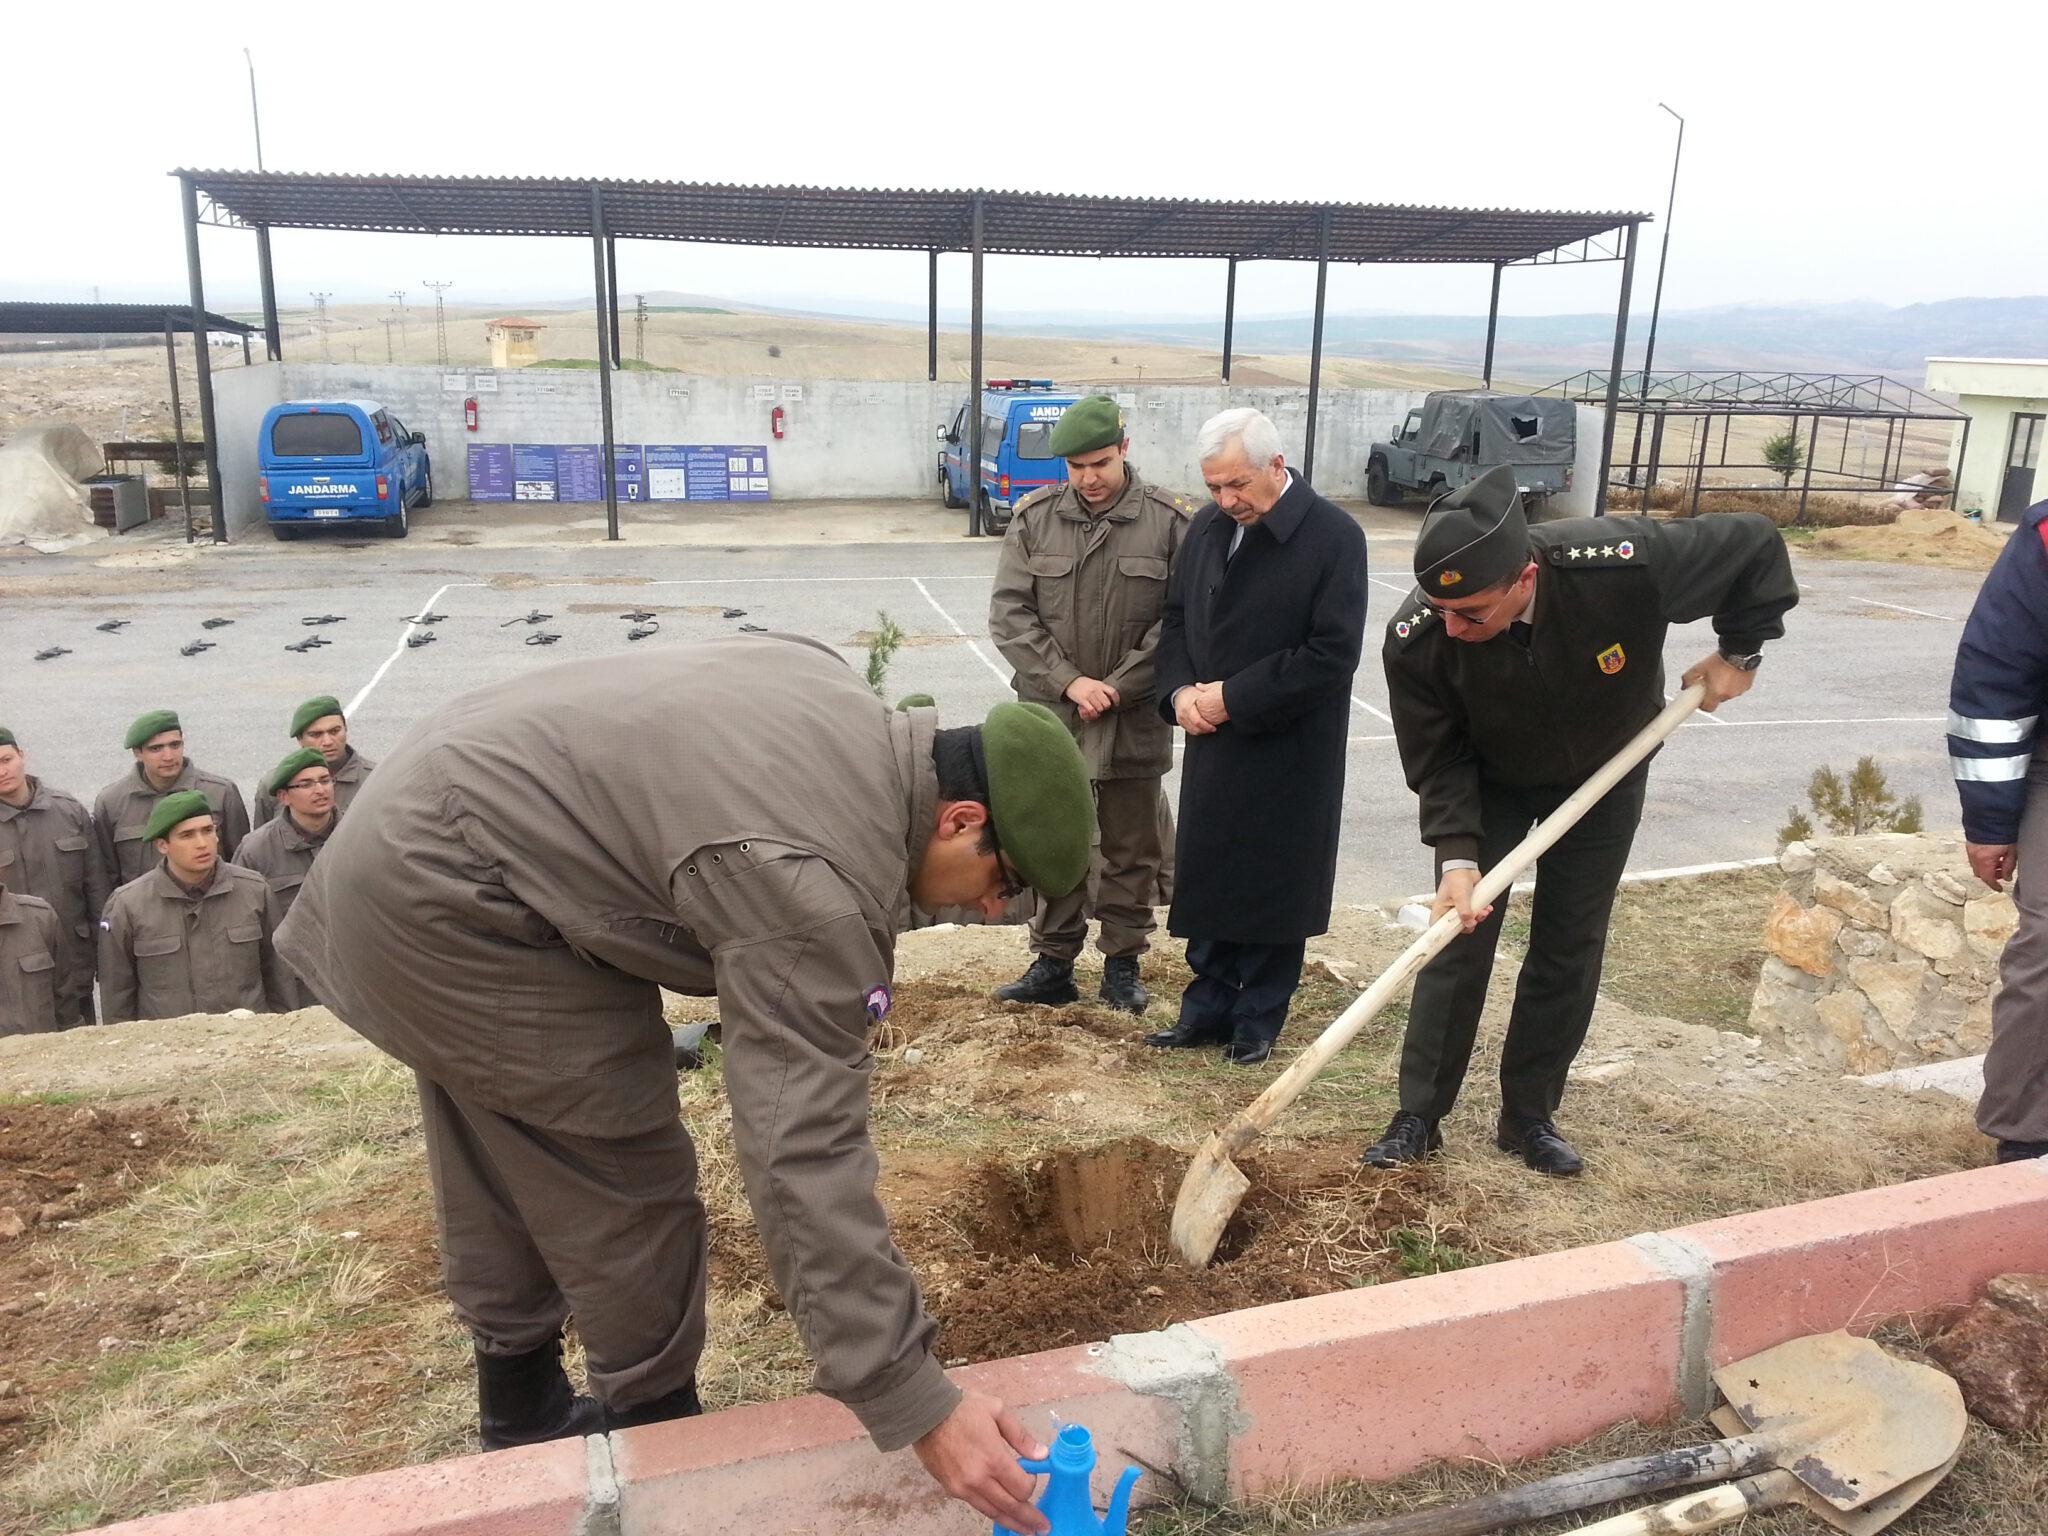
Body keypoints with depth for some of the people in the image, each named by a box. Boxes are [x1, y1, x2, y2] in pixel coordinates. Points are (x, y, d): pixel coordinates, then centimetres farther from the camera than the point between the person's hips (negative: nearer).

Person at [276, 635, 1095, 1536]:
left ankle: (521, 1418, 40)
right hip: (448, 905, -10)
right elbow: (803, 1159, -31)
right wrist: (916, 1407, -27)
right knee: (627, 1186, 0)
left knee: (498, 1172, 22)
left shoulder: (836, 695, 1)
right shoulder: (822, 886, -28)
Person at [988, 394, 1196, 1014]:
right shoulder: (1034, 517, 0)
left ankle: (1123, 964, 26)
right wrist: (1068, 682, -11)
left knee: (1132, 850, 10)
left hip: (1134, 722, -1)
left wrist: (1116, 688, -12)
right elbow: (1009, 612, -2)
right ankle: (1053, 963, 24)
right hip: (1049, 714, 2)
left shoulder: (1170, 520, -6)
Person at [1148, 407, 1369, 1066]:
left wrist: (1232, 696, -17)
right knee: (1207, 880, 12)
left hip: (1287, 755, -5)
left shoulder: (1334, 536, -13)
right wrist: (1180, 691, -4)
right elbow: (1175, 617, 14)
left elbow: (1333, 654, -18)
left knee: (1273, 888, 7)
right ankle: (1206, 1010, 27)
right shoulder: (1207, 527, 5)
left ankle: (1257, 1022, 23)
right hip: (1212, 746, 5)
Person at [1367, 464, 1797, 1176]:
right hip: (1490, 782, -1)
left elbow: (1755, 544, -20)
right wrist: (1456, 857, -32)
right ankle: (1418, 1118, 7)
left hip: (1605, 776, 1)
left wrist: (1740, 651, -13)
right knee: (1457, 939, -5)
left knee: (1571, 951, 5)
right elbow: (1438, 762, -22)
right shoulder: (1417, 637, -34)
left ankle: (1529, 1117, 19)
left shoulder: (1623, 563, -38)